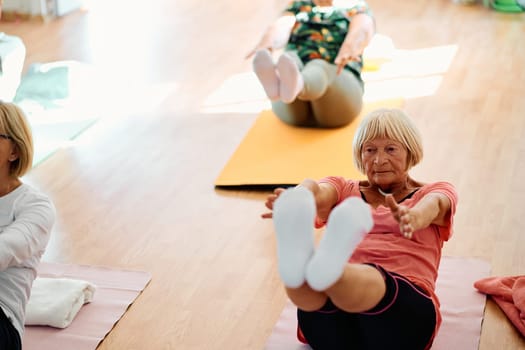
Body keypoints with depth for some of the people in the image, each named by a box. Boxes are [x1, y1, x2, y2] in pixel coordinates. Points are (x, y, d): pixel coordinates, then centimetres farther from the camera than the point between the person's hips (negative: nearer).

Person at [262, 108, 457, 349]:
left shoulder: (434, 192, 23)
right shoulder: (343, 190, 28)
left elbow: (433, 205, -5)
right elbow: (317, 191, 1)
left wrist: (412, 217, -34)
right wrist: (295, 200, -28)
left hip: (405, 310, -2)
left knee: (370, 279, -40)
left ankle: (326, 268, -71)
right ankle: (299, 260, -69)